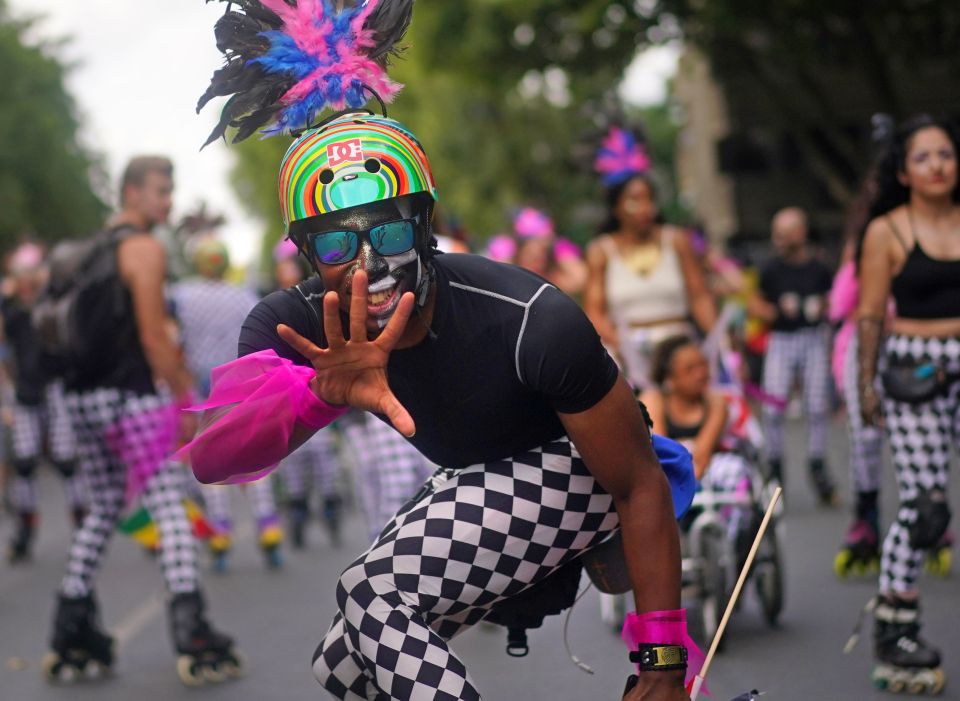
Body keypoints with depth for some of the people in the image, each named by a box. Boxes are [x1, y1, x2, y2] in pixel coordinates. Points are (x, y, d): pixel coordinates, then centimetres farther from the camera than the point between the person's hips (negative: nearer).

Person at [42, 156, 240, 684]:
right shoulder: (144, 248, -8)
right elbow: (152, 337, -13)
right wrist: (186, 396, -8)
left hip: (82, 397, 8)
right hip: (129, 397, -8)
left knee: (103, 511, 17)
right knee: (170, 509, -6)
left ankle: (70, 639, 17)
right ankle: (193, 640, -11)